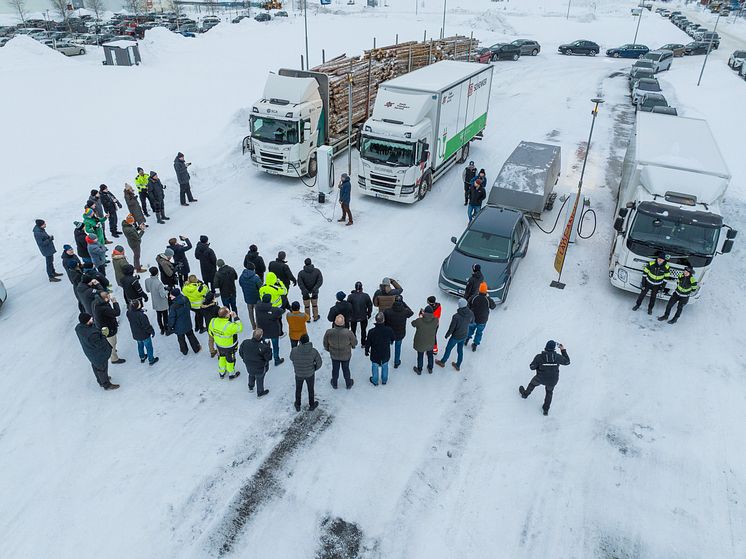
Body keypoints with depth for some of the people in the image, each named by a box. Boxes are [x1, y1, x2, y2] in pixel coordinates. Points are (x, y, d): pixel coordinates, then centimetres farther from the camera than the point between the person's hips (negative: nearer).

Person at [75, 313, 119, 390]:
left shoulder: (78, 328, -17)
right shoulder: (92, 334, -44)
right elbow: (100, 344, -30)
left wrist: (100, 332, -8)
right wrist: (104, 335, -17)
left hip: (89, 353, 8)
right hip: (99, 355, -8)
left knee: (95, 366, 30)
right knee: (102, 369, 17)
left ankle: (100, 381, 55)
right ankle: (106, 385, 40)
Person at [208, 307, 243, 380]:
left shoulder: (213, 321, -21)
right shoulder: (229, 326, -40)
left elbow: (210, 331, -2)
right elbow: (240, 328, -24)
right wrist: (235, 317, -23)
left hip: (219, 344, 5)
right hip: (229, 346, -5)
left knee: (221, 357, 30)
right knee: (230, 360, 21)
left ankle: (221, 373, 51)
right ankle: (231, 374, 44)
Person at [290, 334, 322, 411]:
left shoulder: (294, 350, -27)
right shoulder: (314, 351, -26)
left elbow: (291, 358, -4)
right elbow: (319, 363, -14)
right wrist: (313, 369, 6)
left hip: (298, 374, 1)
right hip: (310, 374, 0)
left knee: (298, 390, 26)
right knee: (311, 390, 25)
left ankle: (297, 406, 46)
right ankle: (312, 405, 45)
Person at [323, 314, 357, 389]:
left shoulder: (329, 332, -29)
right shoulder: (348, 333, -34)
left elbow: (325, 343, -9)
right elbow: (355, 342, -14)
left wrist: (328, 349, 13)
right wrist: (352, 346, 10)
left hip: (334, 355, 1)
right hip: (346, 356, -1)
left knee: (335, 369, 25)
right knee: (346, 369, 24)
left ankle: (334, 384, 49)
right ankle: (348, 384, 46)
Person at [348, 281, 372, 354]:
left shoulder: (350, 296, -18)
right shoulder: (366, 296, -15)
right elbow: (370, 306, -5)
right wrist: (369, 314, 12)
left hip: (353, 317, -1)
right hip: (363, 317, 1)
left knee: (353, 330, 18)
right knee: (363, 330, 20)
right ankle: (363, 343, 30)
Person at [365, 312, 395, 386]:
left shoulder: (371, 331, -27)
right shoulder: (389, 330, -23)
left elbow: (368, 343, -14)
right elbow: (392, 339, -2)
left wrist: (367, 350, 6)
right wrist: (391, 342, 23)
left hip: (375, 354, -1)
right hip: (385, 354, 1)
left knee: (375, 366, 22)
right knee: (385, 366, 25)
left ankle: (375, 381, 41)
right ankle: (384, 380, 44)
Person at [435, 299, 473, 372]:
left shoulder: (456, 316, -36)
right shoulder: (471, 314, -20)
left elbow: (451, 328, -22)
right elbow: (472, 322, 3)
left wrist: (447, 335, -4)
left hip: (456, 337, -5)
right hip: (464, 336, 5)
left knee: (448, 349, 21)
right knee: (460, 350, 26)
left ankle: (442, 362, 45)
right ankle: (458, 366, 46)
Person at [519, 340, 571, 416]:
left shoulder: (539, 357, -24)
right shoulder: (557, 357, -20)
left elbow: (532, 367, -15)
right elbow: (567, 362, -1)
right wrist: (563, 350, 6)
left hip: (541, 378, -1)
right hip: (553, 380, 1)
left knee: (533, 383, 33)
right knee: (549, 392, 32)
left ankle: (525, 394, 58)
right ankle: (546, 409, 39)